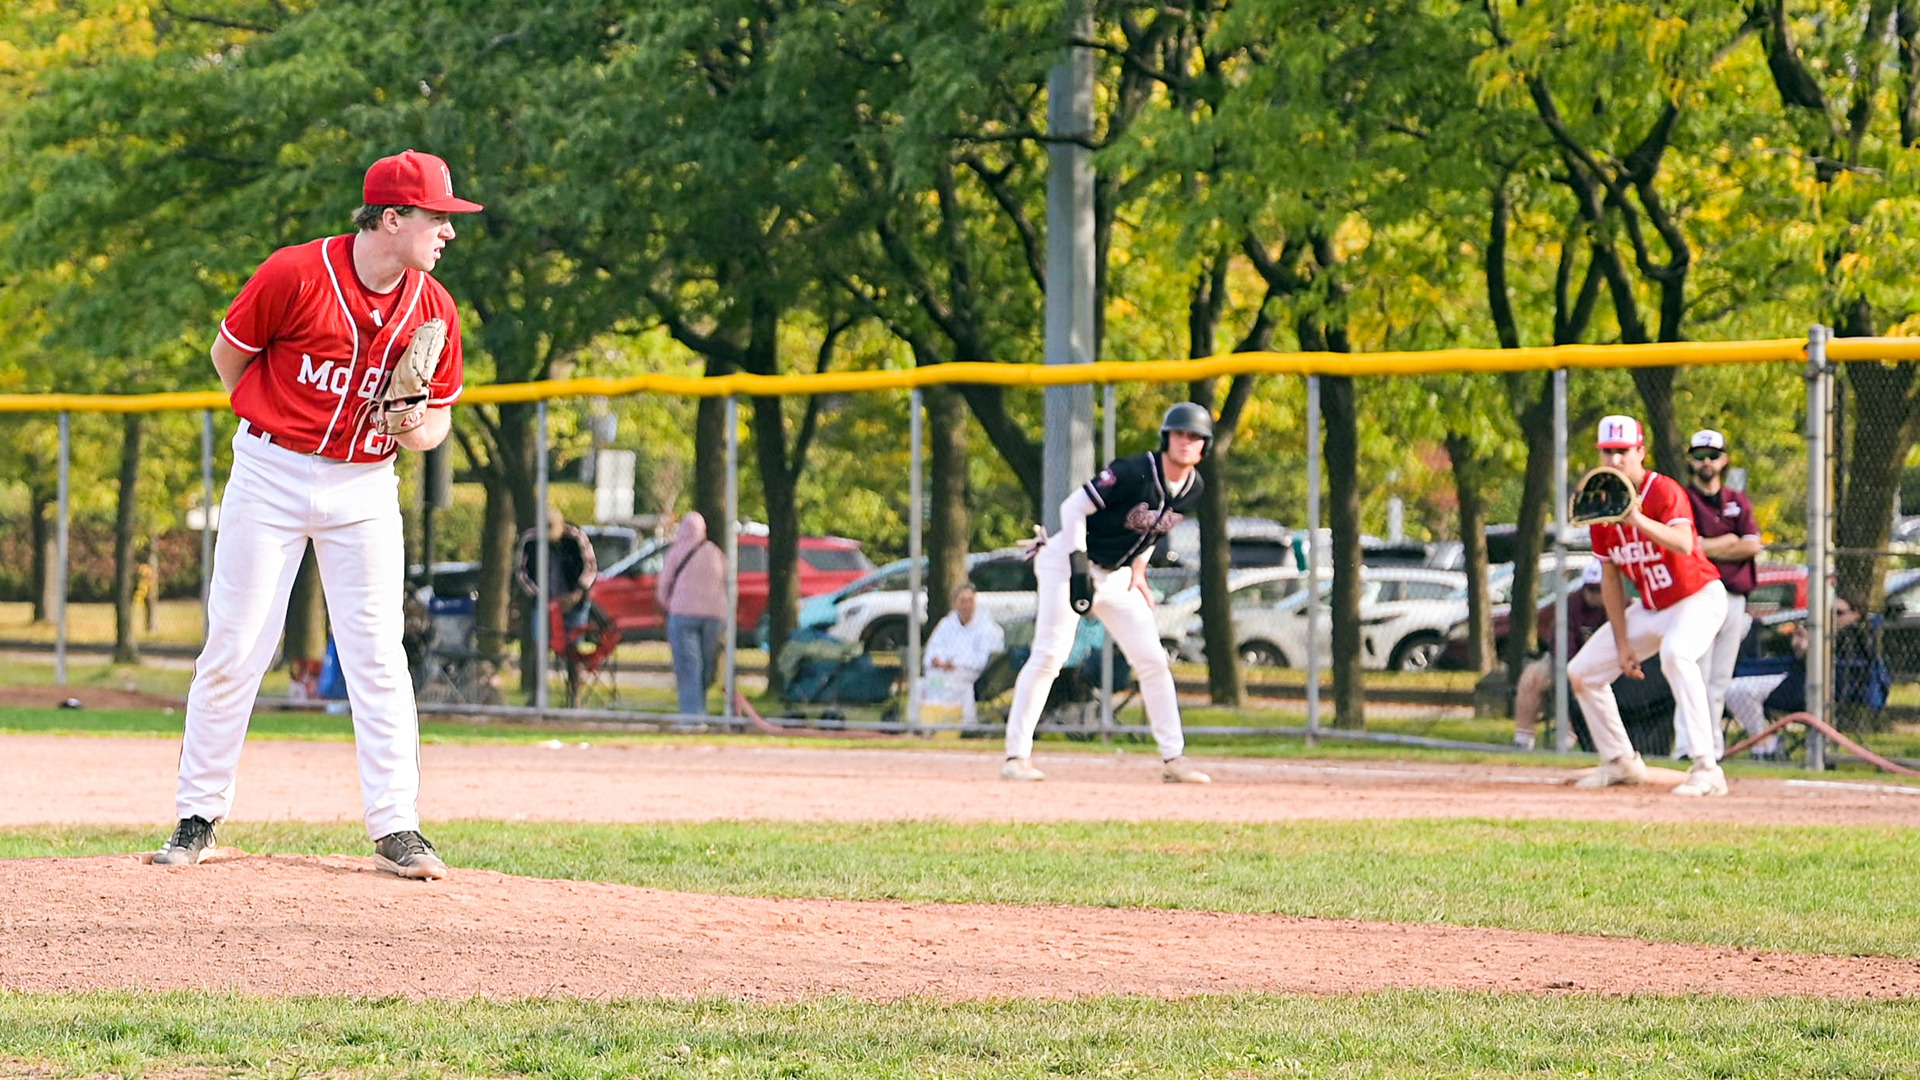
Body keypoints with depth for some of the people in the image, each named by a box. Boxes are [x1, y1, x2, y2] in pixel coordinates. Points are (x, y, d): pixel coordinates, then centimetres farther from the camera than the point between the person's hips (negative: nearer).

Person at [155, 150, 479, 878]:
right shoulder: (295, 275, -15)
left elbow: (438, 417, 7)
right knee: (234, 648, 0)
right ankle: (198, 817, 11)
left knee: (377, 654, -4)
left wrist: (415, 428, -15)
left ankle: (396, 827, 0)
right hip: (271, 474, -3)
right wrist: (271, 427, 3)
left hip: (364, 489, 3)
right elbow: (230, 354, 0)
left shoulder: (433, 310, -2)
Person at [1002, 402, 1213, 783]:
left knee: (1153, 661, 2)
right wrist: (1078, 564, -27)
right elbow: (1073, 507, -22)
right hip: (1068, 563, -7)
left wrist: (1138, 570, 7)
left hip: (1116, 576, 7)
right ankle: (1016, 756, -12)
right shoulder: (1134, 473, -25)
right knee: (1049, 655, -14)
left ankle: (1173, 758, 8)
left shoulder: (1193, 491, -2)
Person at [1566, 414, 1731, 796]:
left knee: (1675, 652, -38)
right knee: (1582, 672, 7)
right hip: (1650, 608, 8)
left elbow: (1683, 544, -42)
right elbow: (1610, 578, 5)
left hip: (1699, 597, -8)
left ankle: (1707, 769, -41)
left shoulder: (1664, 492, -22)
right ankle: (1621, 763, 24)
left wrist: (1637, 518, -55)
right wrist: (1622, 644, 1)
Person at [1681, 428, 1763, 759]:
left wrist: (1709, 547, -5)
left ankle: (1713, 749, 9)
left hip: (1735, 600, 5)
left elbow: (1752, 546, 1)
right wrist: (1728, 542, -4)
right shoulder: (1682, 499, 2)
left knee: (1720, 679, 6)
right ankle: (1687, 747, -18)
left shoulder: (1739, 502, 16)